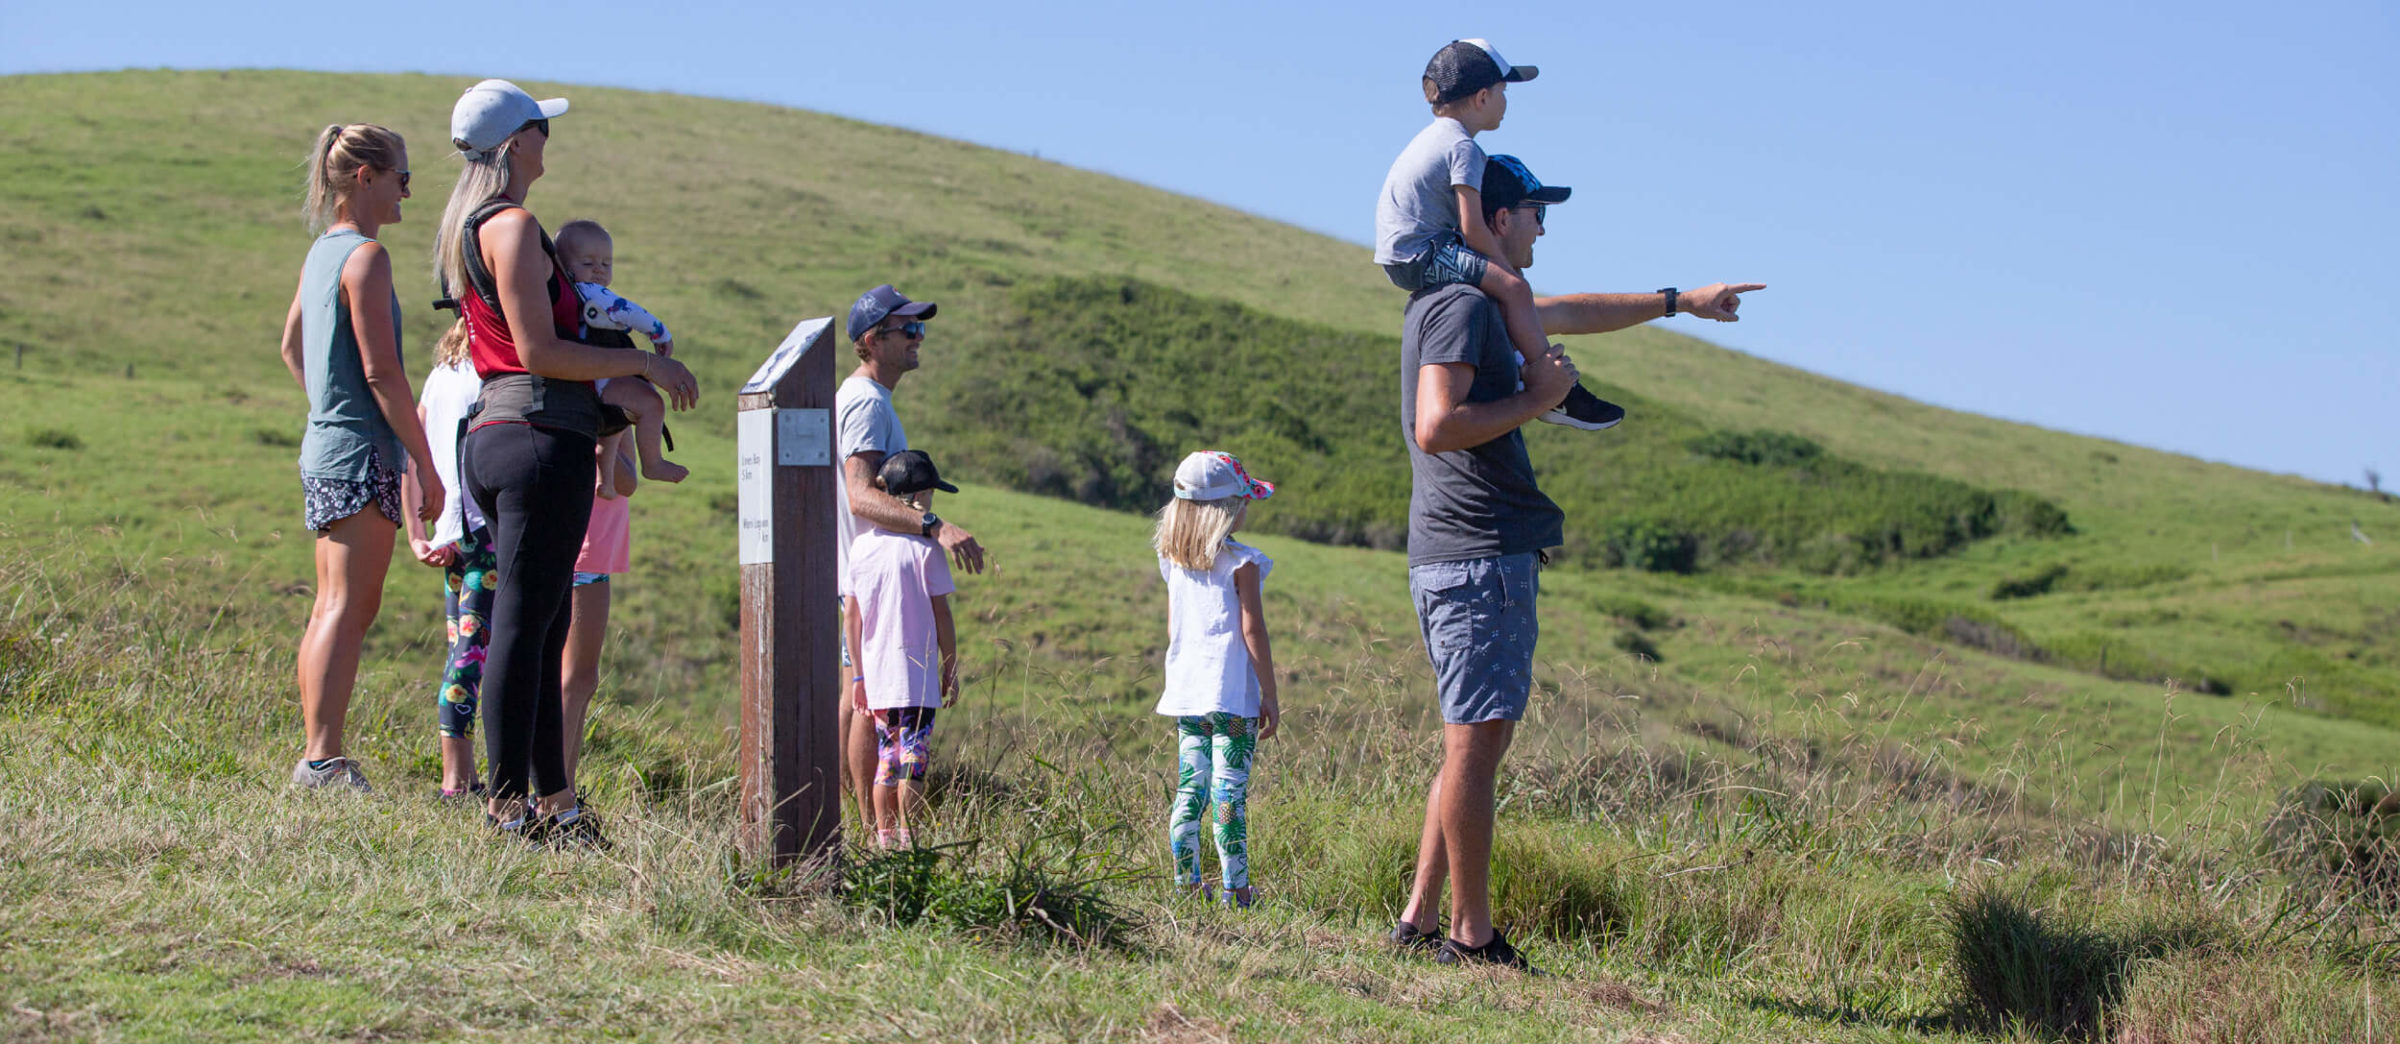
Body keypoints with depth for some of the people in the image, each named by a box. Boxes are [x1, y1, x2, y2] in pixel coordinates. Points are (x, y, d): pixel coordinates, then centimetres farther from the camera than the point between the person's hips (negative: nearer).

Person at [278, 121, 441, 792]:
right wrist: (425, 463, -14)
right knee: (350, 607, -11)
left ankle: (314, 757, 13)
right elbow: (380, 371, -16)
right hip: (362, 451, -9)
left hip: (324, 444, 9)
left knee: (333, 608, 11)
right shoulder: (366, 256, -12)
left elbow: (292, 347, 28)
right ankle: (323, 759, -16)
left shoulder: (321, 252, 15)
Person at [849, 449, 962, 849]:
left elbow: (853, 618, 8)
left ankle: (884, 841, 15)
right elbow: (941, 615, -6)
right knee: (913, 759, -3)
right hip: (917, 673, -5)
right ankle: (908, 841, -5)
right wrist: (951, 670, 3)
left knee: (886, 759, 13)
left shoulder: (862, 546, 6)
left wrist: (859, 676, 15)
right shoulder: (925, 547, -8)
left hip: (877, 676, 5)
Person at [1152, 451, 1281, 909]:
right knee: (1230, 790, -6)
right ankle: (1235, 889, -5)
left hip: (1187, 694, 6)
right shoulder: (1241, 563, -9)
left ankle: (1187, 883, 10)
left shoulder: (1174, 562, 9)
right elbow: (1253, 631, -10)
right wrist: (1269, 696, -6)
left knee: (1190, 787, 9)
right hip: (1232, 693, -6)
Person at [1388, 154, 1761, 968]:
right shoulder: (1463, 307, -11)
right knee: (1476, 743, -8)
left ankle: (1420, 920, 12)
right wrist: (1535, 399, -11)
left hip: (1476, 558, 11)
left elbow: (1566, 314, 38)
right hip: (1479, 557, -11)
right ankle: (1471, 935, -5)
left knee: (1478, 745, 11)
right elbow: (1436, 428, -22)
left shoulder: (1470, 304, 22)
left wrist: (1681, 302, 46)